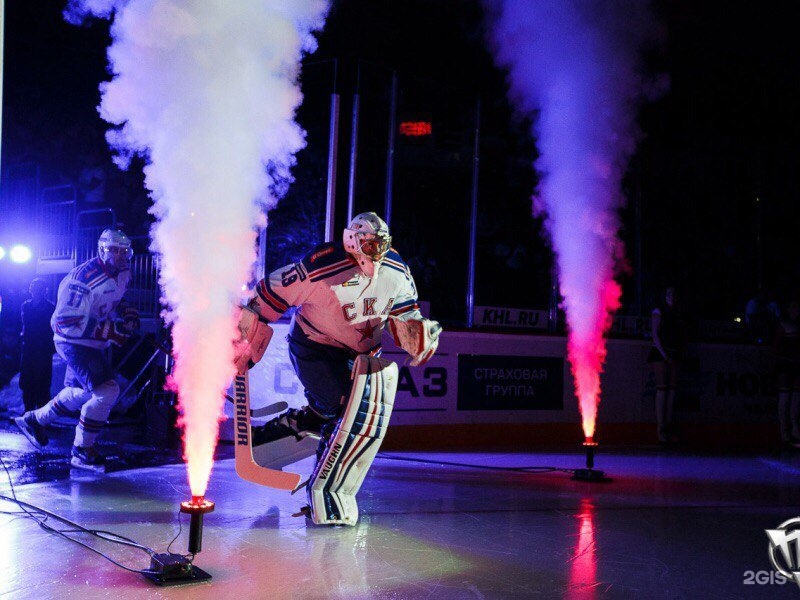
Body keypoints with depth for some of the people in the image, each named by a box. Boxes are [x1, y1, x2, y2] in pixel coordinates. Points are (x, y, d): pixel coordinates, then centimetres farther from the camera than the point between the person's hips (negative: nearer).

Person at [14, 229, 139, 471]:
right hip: (73, 343, -9)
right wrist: (110, 331, -32)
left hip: (95, 344, 9)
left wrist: (127, 312, -1)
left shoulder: (123, 274, 1)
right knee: (107, 390, -20)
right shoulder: (84, 279, -26)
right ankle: (82, 451, -4)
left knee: (83, 392, 24)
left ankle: (34, 420, 47)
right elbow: (66, 322, -29)